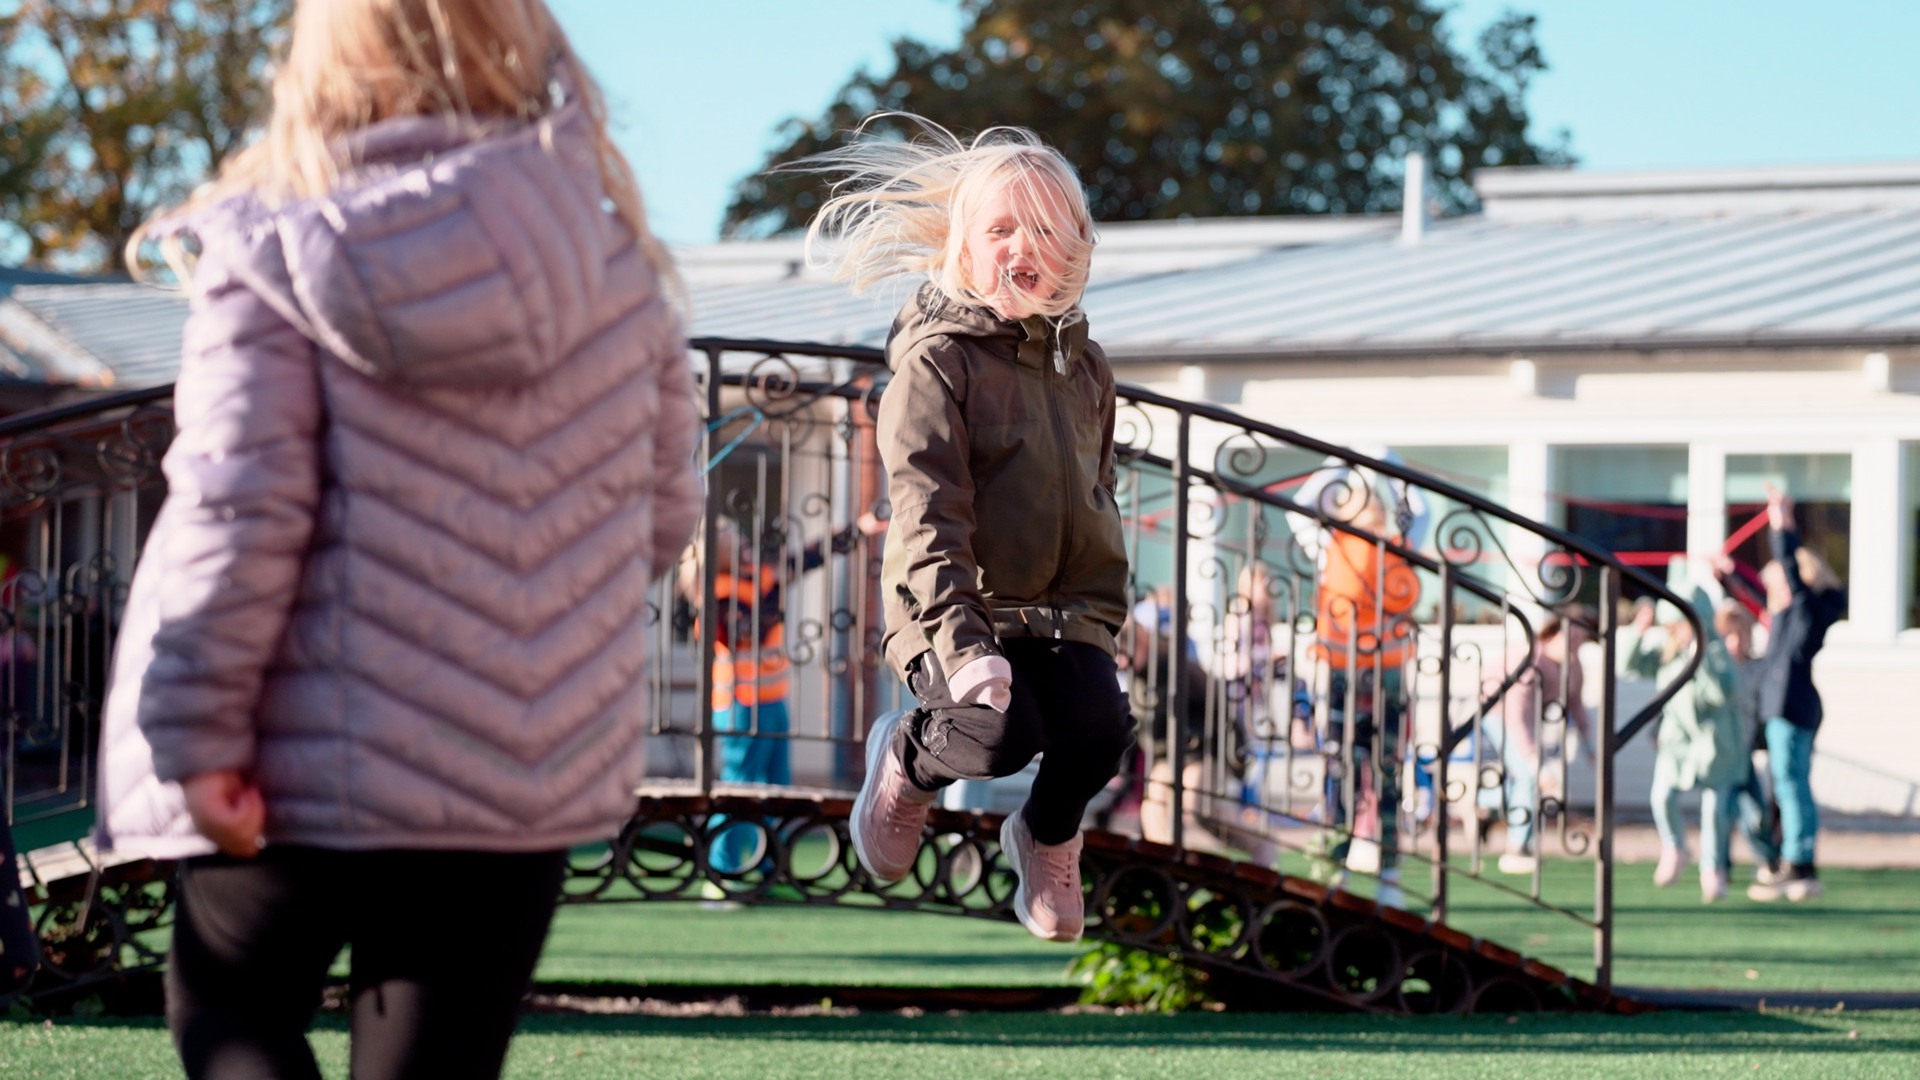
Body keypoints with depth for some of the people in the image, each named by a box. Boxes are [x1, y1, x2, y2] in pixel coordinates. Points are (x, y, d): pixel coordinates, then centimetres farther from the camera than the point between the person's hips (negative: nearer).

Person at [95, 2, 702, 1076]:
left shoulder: (275, 258, -9)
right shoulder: (616, 263, 1)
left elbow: (238, 511, -15)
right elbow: (663, 508, 6)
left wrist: (197, 735, -10)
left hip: (311, 760, -2)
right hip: (536, 775, 2)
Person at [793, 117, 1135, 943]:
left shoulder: (1084, 366, 12)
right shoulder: (936, 359, -8)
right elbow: (927, 512, -16)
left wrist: (1100, 618, 12)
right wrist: (963, 642, -26)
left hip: (1060, 614, 5)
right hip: (953, 611, -5)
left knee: (1100, 728, -21)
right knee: (1003, 736, -30)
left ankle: (1047, 838, 15)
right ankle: (908, 760, 9)